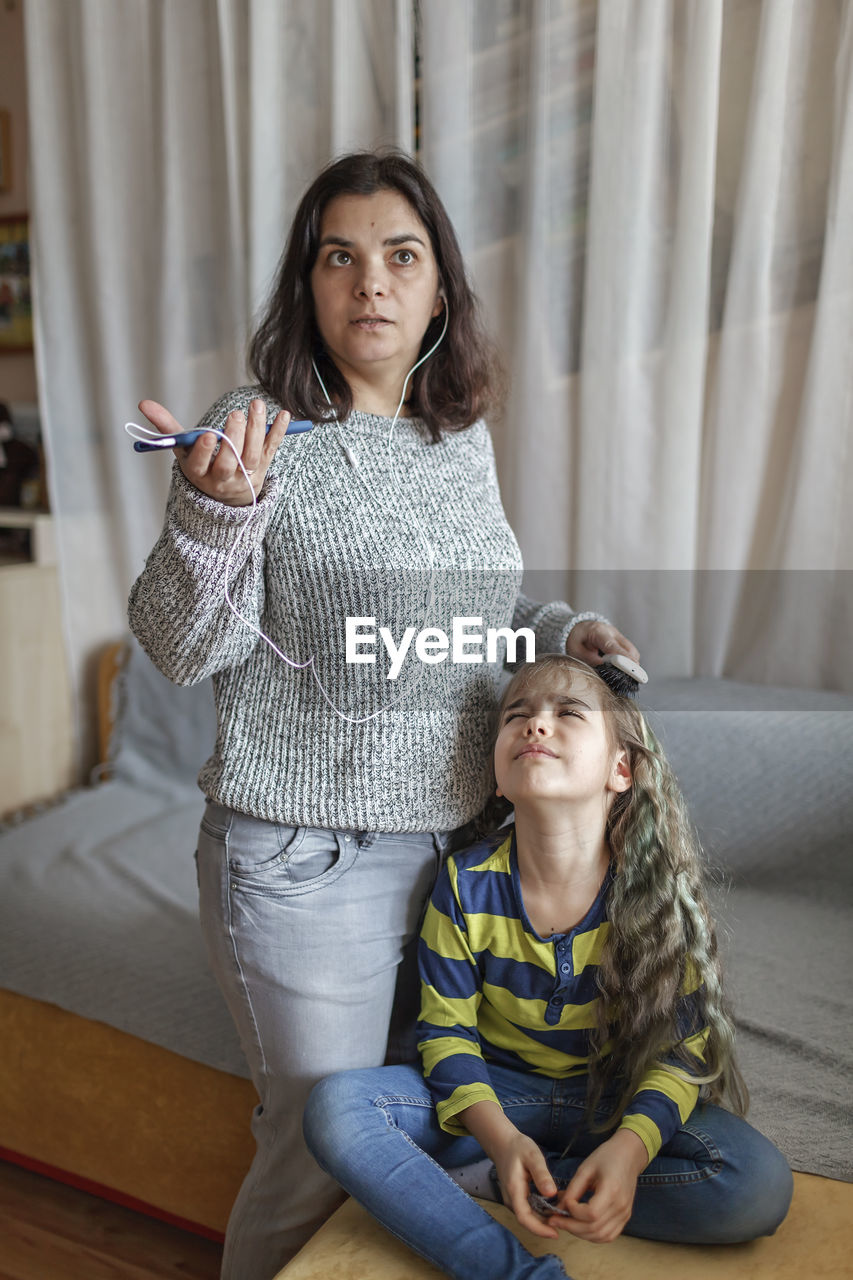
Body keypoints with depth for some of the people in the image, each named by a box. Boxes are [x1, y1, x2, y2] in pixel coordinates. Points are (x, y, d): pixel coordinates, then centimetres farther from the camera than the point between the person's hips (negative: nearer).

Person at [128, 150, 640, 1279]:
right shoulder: (259, 429, -11)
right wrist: (218, 507, -30)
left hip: (461, 841, 6)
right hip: (308, 861, -5)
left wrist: (561, 630, 1)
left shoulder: (463, 434, 7)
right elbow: (181, 650, -14)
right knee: (322, 1155, 10)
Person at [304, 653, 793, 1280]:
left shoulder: (660, 893, -16)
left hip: (621, 1103, 1)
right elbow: (447, 1031, -7)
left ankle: (466, 1177, -19)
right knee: (335, 1107, -23)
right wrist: (501, 1139, -25)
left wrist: (630, 1146, -29)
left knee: (762, 1185, -27)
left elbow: (681, 1046, -9)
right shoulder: (467, 886, -14)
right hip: (497, 1096, 0)